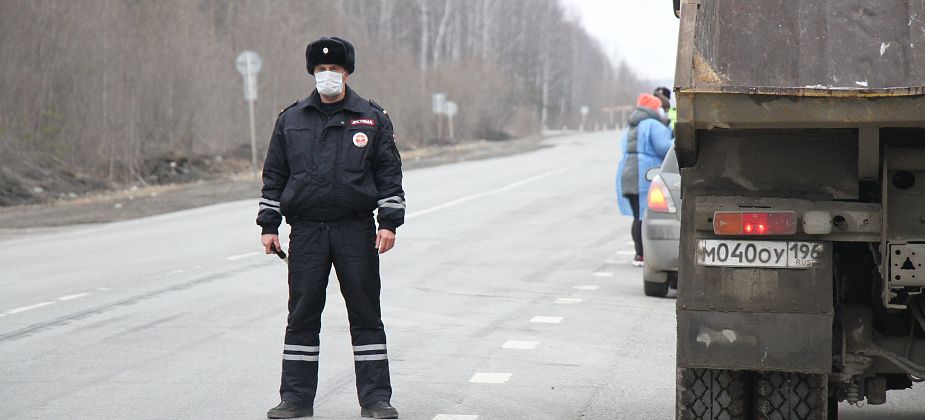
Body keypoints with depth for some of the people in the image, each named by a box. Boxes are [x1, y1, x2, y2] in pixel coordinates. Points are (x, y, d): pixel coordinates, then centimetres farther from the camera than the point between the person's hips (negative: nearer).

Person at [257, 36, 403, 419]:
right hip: (306, 230, 1)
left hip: (356, 230, -1)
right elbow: (274, 175, 12)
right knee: (302, 316, 4)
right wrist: (269, 225, 7)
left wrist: (389, 222, -1)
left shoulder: (372, 118, 6)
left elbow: (389, 173, 6)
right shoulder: (290, 120, 9)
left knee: (365, 315, 1)